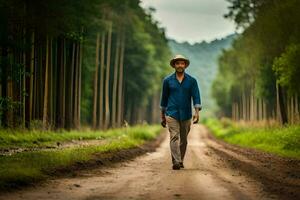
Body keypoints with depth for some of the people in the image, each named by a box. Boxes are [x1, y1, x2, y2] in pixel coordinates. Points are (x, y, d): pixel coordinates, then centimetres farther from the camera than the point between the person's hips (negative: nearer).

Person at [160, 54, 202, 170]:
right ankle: (176, 162, -22)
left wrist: (197, 112, -18)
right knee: (174, 137, -15)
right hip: (172, 114, -1)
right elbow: (164, 98, 11)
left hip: (186, 115, 2)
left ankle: (181, 161, 26)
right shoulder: (167, 80, 4)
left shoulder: (191, 81, 3)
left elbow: (196, 97, -4)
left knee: (183, 140, 10)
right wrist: (162, 116, 12)